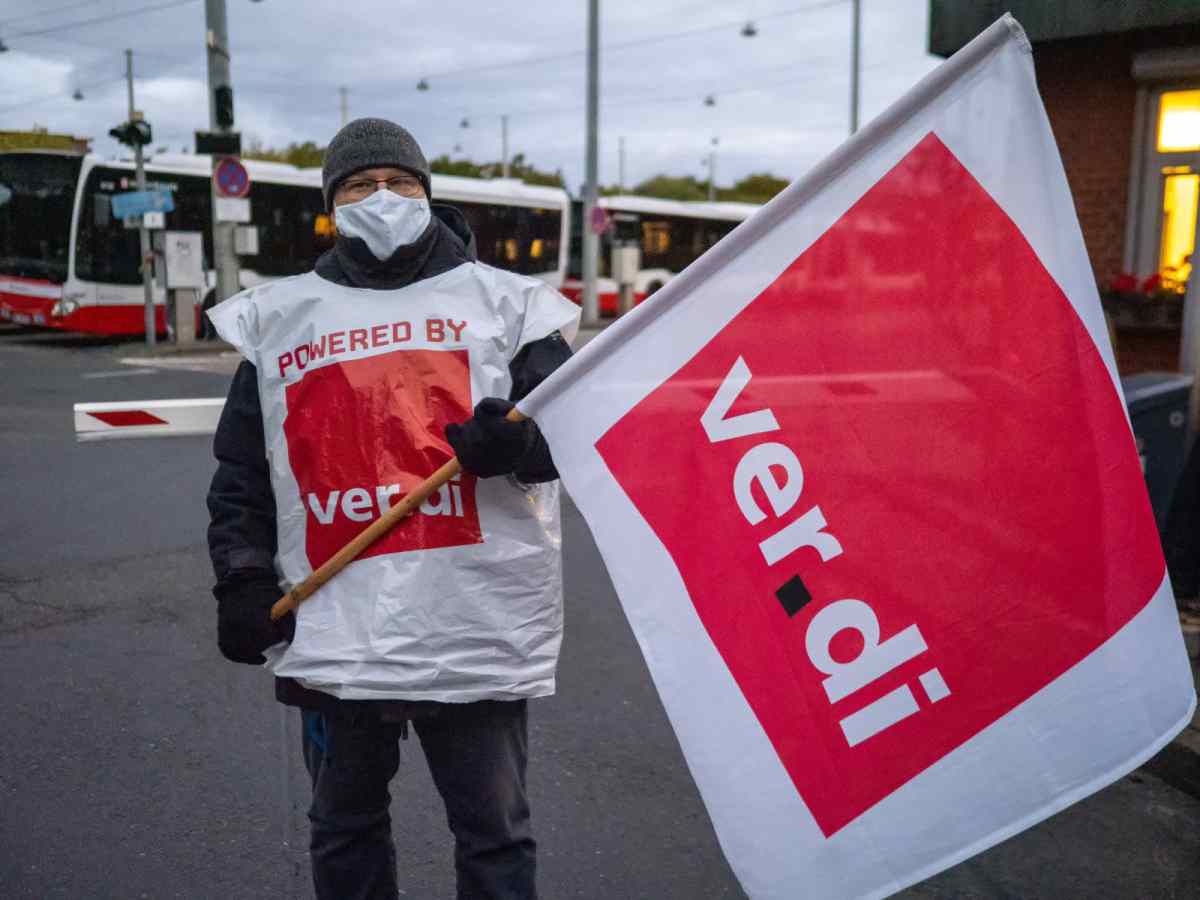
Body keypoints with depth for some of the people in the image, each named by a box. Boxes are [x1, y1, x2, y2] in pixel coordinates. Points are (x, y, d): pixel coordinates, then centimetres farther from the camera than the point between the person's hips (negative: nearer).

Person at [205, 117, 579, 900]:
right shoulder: (279, 316, 12)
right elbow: (242, 471, 15)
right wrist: (242, 578, 5)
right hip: (332, 632, 3)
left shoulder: (502, 301, 6)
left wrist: (516, 439, -21)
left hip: (476, 629, -2)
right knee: (345, 833, 20)